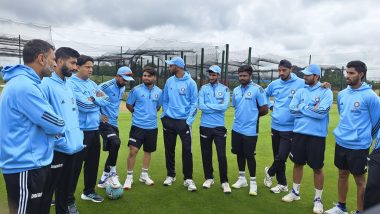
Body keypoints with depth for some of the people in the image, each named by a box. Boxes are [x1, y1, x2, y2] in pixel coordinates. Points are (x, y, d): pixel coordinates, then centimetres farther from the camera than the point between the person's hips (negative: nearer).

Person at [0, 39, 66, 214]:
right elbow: (54, 124, -19)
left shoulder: (23, 82, 11)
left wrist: (56, 130, 2)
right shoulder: (25, 85, -22)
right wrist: (61, 127, 1)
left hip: (28, 163, 10)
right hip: (25, 166, -10)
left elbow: (41, 119, 17)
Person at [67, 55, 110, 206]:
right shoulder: (71, 84, -12)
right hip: (80, 131, -8)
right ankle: (69, 201, 12)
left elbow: (107, 100, 7)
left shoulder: (92, 83, 13)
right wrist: (98, 100, -5)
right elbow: (84, 105, -23)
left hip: (94, 130, 8)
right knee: (75, 166, -1)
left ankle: (89, 192, 36)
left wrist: (93, 99, -8)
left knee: (93, 162, 18)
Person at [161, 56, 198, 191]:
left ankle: (188, 179, 9)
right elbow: (165, 101, 13)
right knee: (169, 149, 11)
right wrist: (165, 116, 3)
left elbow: (194, 103, -6)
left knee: (187, 150, -4)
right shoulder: (169, 82, 6)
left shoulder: (190, 83, -6)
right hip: (169, 120, 4)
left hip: (184, 121, -4)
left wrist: (189, 121, -12)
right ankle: (170, 175, 27)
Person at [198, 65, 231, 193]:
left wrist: (208, 105, -11)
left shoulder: (225, 89, 2)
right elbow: (200, 106, -10)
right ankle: (209, 178, 28)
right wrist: (217, 107, -12)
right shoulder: (203, 88, 4)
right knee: (206, 154, 11)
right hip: (205, 126, 2)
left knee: (222, 155, -1)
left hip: (219, 127, -1)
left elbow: (225, 106, -13)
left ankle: (224, 181, 13)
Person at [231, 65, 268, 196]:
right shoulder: (236, 90, 8)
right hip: (236, 128, 6)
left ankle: (253, 182, 19)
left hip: (250, 130, -6)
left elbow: (264, 110, -8)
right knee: (239, 154, 15)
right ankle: (242, 179, 31)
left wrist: (253, 115, 4)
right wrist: (242, 116, 10)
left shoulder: (257, 89, -10)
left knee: (249, 156, 2)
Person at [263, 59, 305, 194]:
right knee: (277, 157, 12)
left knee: (281, 157, -6)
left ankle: (270, 172, 25)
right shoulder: (274, 84, 5)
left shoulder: (301, 83, -10)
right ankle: (282, 184, 30)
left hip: (290, 128, -5)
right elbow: (265, 94, 22)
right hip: (275, 126, 5)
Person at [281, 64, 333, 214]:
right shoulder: (300, 91, 7)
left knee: (317, 168, 6)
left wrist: (302, 108, -9)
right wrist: (311, 109, -10)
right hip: (299, 132, 5)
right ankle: (295, 192, 32)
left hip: (317, 135, -4)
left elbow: (321, 112, -20)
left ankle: (318, 199, 22)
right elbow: (292, 110, -3)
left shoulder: (326, 92, -7)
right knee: (298, 163, 15)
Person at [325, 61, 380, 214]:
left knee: (359, 180, 8)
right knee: (342, 174, 18)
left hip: (358, 146, -6)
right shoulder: (342, 94, 4)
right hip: (341, 142, 6)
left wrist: (365, 137, 6)